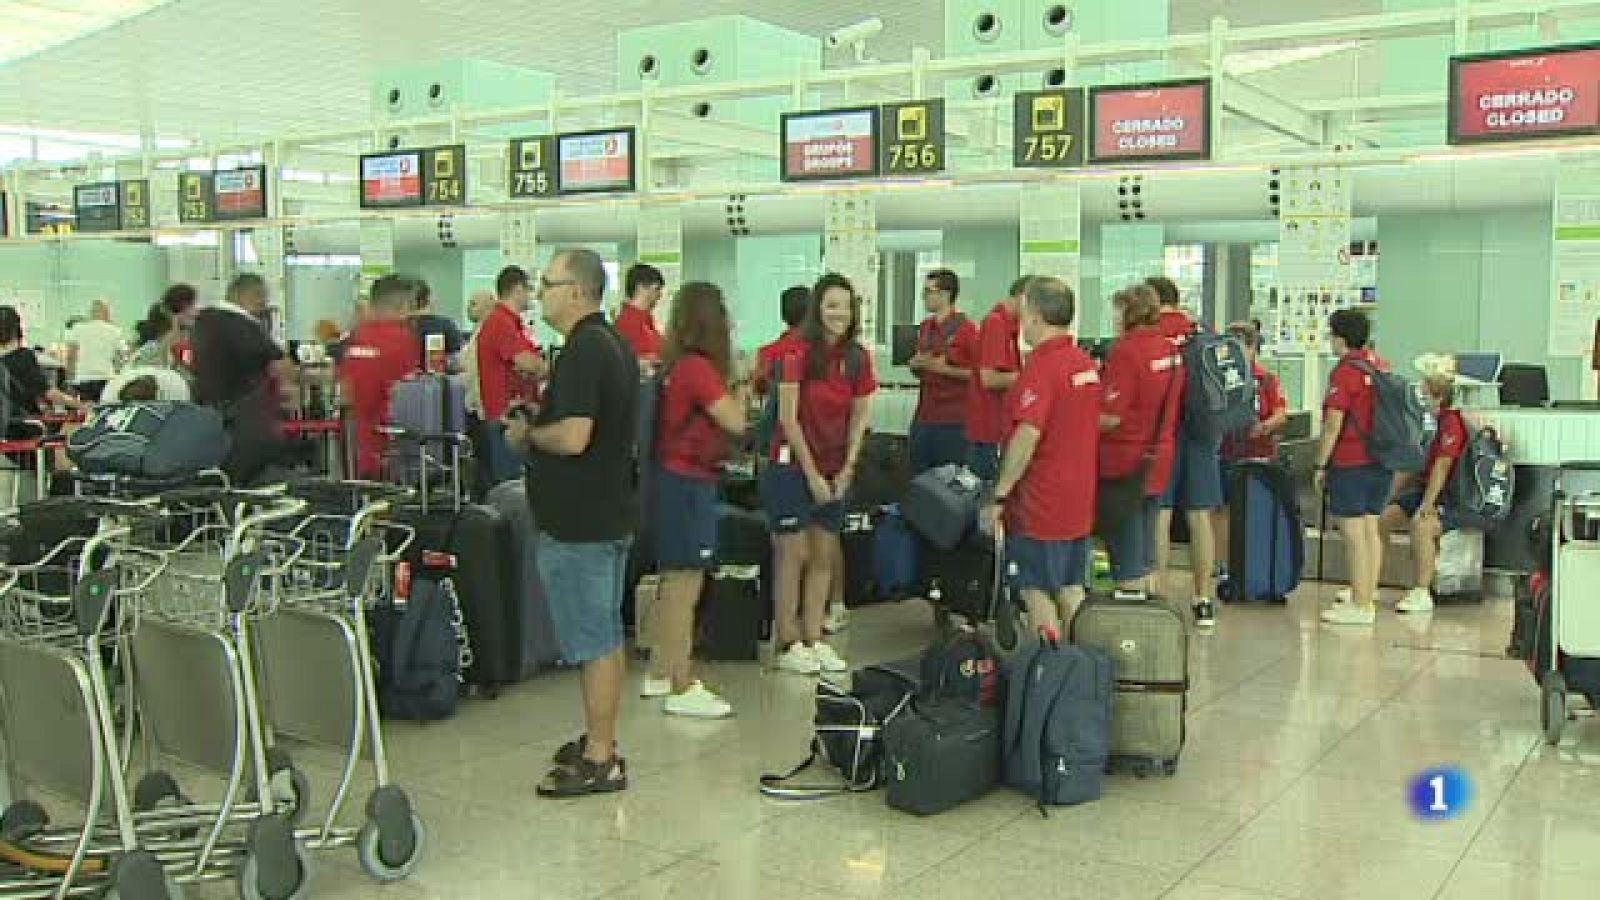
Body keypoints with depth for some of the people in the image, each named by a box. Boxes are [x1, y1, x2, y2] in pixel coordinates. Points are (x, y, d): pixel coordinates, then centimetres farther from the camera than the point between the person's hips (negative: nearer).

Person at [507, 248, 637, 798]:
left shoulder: (583, 350, -19)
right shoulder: (614, 344, 13)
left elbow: (573, 437, -28)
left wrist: (527, 433, -10)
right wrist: (543, 413, 12)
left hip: (578, 524, -10)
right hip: (611, 514, 10)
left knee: (591, 643, -3)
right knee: (606, 637, 16)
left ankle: (598, 762, 5)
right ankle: (600, 743, 27)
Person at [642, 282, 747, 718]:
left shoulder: (676, 363, 8)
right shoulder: (698, 367, -19)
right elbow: (736, 422, -16)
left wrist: (726, 383, 5)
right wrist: (737, 388, 0)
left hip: (674, 478, 10)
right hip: (688, 483, -10)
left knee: (673, 582, 18)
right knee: (685, 585, -4)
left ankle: (659, 674, 29)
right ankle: (682, 689, 2)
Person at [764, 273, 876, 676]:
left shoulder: (858, 357, 4)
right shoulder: (798, 352, -12)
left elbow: (859, 418, 8)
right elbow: (788, 418, -14)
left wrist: (847, 469, -2)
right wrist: (811, 474, -12)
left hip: (835, 473, 6)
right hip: (793, 465, -5)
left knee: (825, 555, 9)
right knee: (793, 554, 0)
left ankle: (814, 640, 19)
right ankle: (788, 645, 8)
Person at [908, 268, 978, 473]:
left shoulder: (966, 329, -10)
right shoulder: (925, 327, 12)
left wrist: (946, 369, -17)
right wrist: (916, 364, 1)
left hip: (953, 420, -7)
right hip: (923, 418, 7)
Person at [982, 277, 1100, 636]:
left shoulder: (1041, 364, -18)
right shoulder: (1086, 363, 9)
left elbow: (1028, 435, -26)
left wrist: (1000, 494, -21)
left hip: (1040, 502, -8)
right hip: (1079, 500, 8)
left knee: (1037, 591, 0)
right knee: (1071, 588, 14)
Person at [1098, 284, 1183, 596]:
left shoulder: (1126, 350, -19)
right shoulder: (1171, 350, 5)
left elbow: (1110, 417, -22)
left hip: (1125, 460, -7)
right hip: (1158, 461, 7)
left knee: (1127, 562, 2)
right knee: (1146, 552, 18)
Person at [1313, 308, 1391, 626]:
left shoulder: (1345, 371, -13)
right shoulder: (1382, 366, 12)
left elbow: (1333, 424, -15)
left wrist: (1320, 465, -8)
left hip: (1351, 463, -8)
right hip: (1381, 461, 8)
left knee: (1354, 534, -4)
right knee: (1371, 529, 13)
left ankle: (1360, 606, -2)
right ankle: (1368, 598, 19)